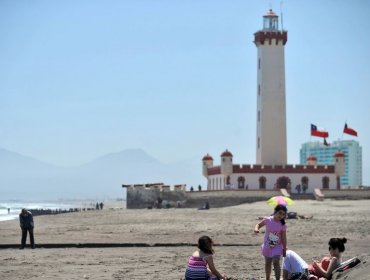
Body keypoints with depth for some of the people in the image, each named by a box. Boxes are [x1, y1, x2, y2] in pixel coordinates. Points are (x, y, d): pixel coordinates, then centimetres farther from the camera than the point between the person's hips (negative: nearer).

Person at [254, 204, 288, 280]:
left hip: (277, 247, -2)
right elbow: (259, 224, 2)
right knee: (267, 263, 13)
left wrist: (284, 249, -3)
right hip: (267, 246, 2)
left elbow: (283, 238, -5)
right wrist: (256, 228, -21)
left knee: (276, 262, -18)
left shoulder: (283, 225, -11)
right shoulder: (267, 220, -12)